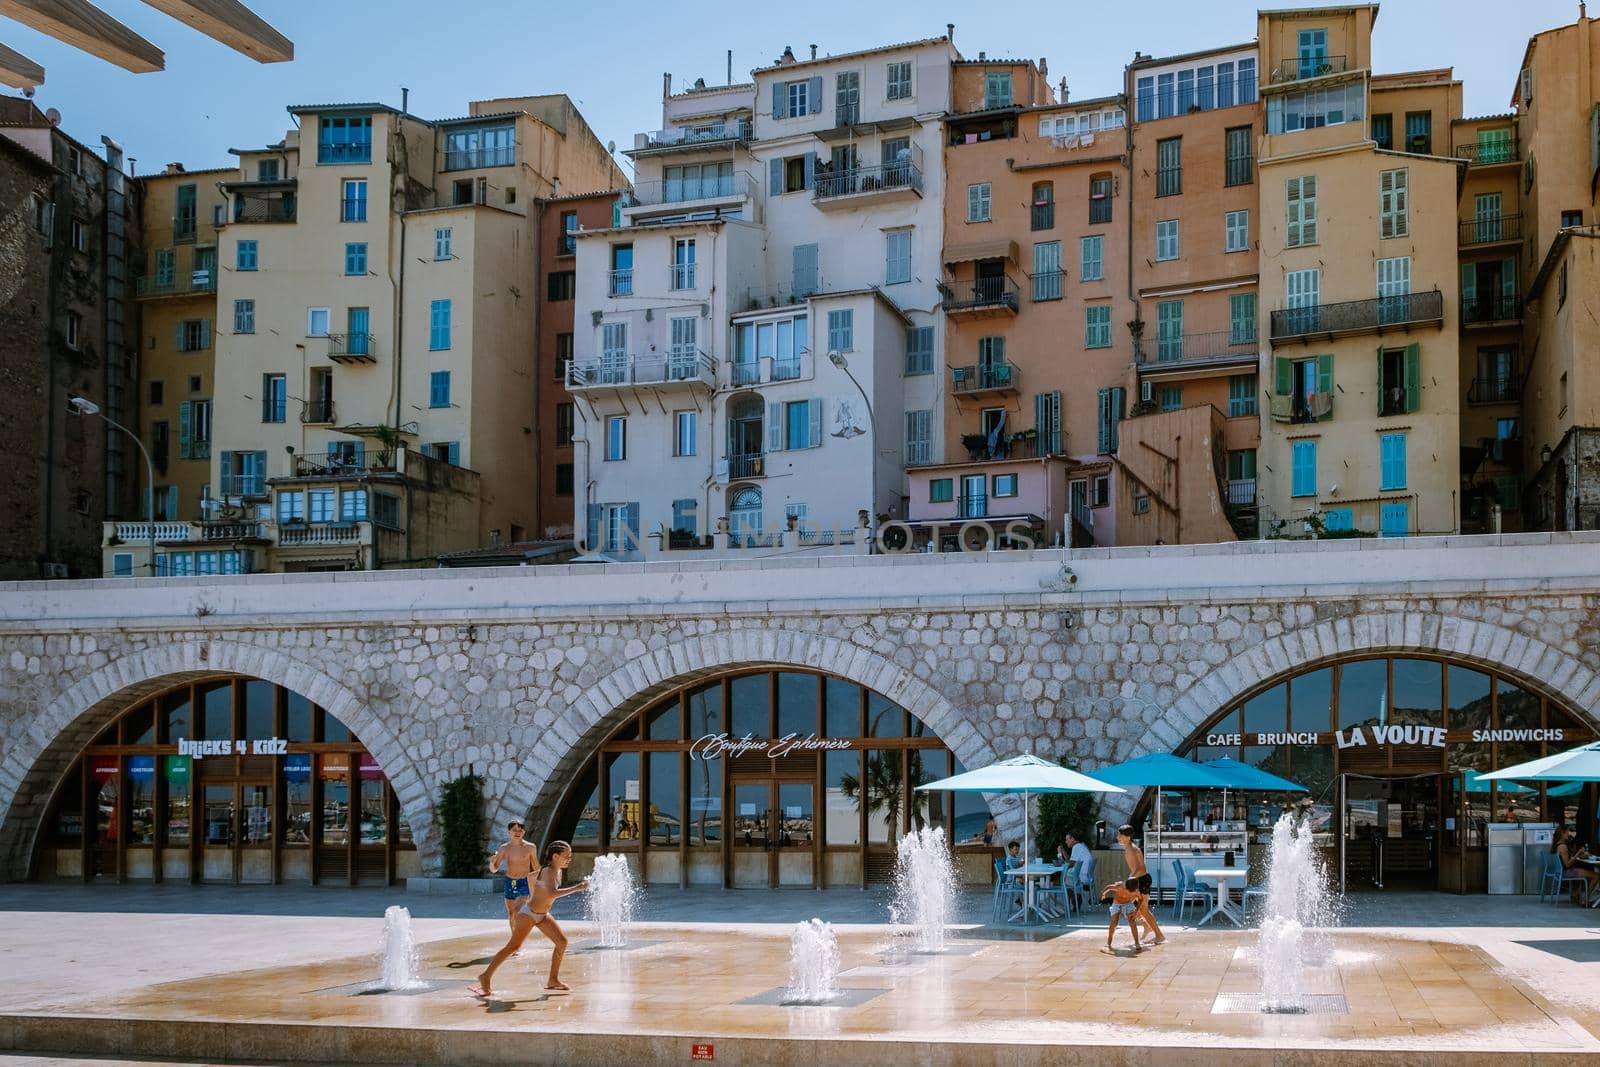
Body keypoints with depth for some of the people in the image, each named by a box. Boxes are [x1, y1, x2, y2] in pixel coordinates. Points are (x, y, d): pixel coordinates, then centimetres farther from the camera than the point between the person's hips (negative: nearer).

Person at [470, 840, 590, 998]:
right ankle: (486, 976, 1)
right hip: (529, 914, -9)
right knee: (513, 946, -7)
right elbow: (553, 893, -41)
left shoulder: (558, 872, 5)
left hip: (542, 915, 9)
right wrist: (576, 888, -37)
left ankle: (553, 980, 10)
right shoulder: (548, 872, -23)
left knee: (562, 941, 2)